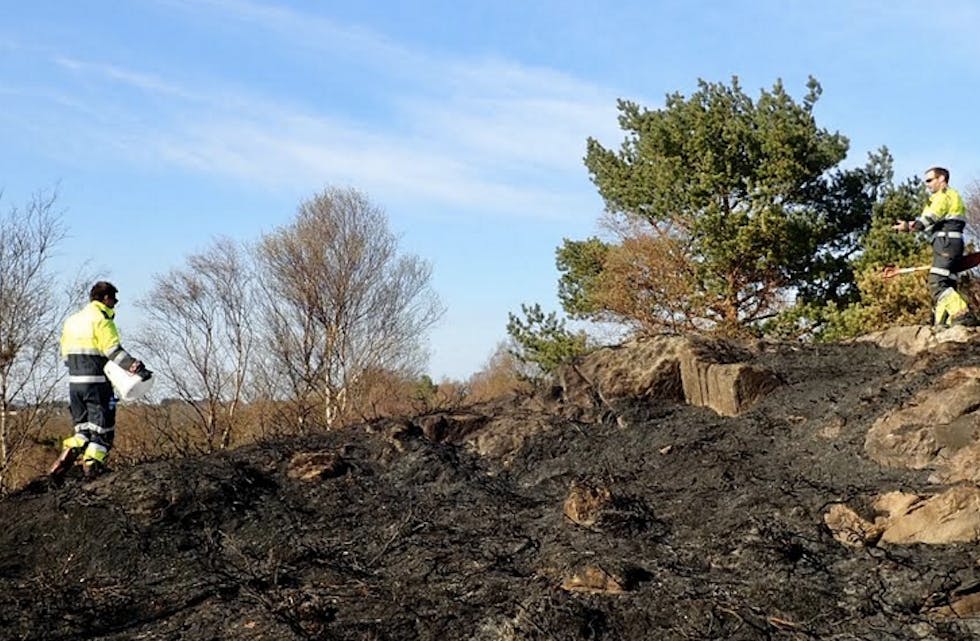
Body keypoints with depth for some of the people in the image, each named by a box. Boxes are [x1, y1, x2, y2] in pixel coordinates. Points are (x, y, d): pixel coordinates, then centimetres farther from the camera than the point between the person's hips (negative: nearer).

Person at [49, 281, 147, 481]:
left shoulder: (72, 320, 16)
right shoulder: (101, 319, -8)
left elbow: (65, 352, 17)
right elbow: (113, 350, -18)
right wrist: (134, 366, -23)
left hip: (74, 381, 7)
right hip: (97, 382, -7)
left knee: (83, 427, 15)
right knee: (102, 427, 3)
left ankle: (70, 451, -8)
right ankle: (92, 465, -2)